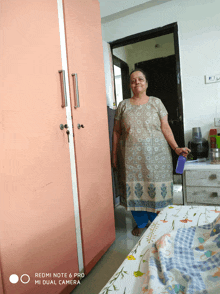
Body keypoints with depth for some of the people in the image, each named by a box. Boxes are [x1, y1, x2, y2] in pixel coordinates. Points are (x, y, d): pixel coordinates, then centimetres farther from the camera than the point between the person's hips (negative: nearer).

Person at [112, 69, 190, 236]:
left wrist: (176, 148, -7)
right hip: (131, 157, 1)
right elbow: (117, 132, 7)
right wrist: (114, 155, 5)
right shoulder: (123, 105, 7)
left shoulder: (156, 102, 6)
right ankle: (141, 223, 29)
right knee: (135, 189, 6)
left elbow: (165, 128, 3)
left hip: (155, 155, 0)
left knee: (156, 188, 3)